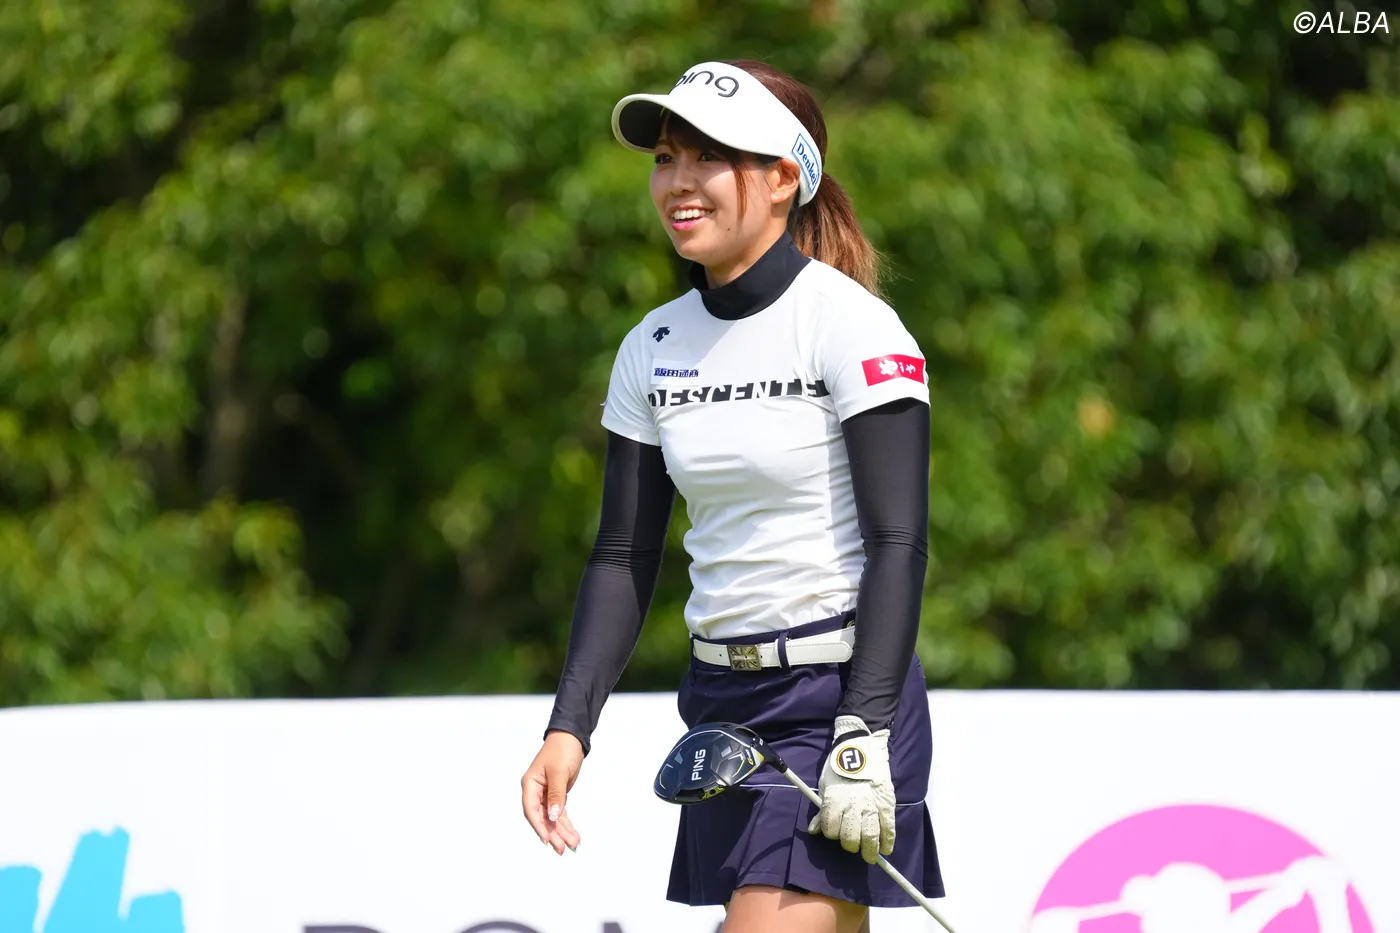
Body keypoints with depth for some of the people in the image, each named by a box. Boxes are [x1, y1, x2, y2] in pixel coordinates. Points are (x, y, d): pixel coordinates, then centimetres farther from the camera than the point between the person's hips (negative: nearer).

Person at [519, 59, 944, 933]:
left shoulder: (851, 325, -10)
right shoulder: (654, 349, 9)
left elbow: (899, 543, -14)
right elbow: (624, 557, 11)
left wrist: (866, 736, -21)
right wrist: (568, 728, 1)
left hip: (843, 695, -7)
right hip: (725, 699, 7)